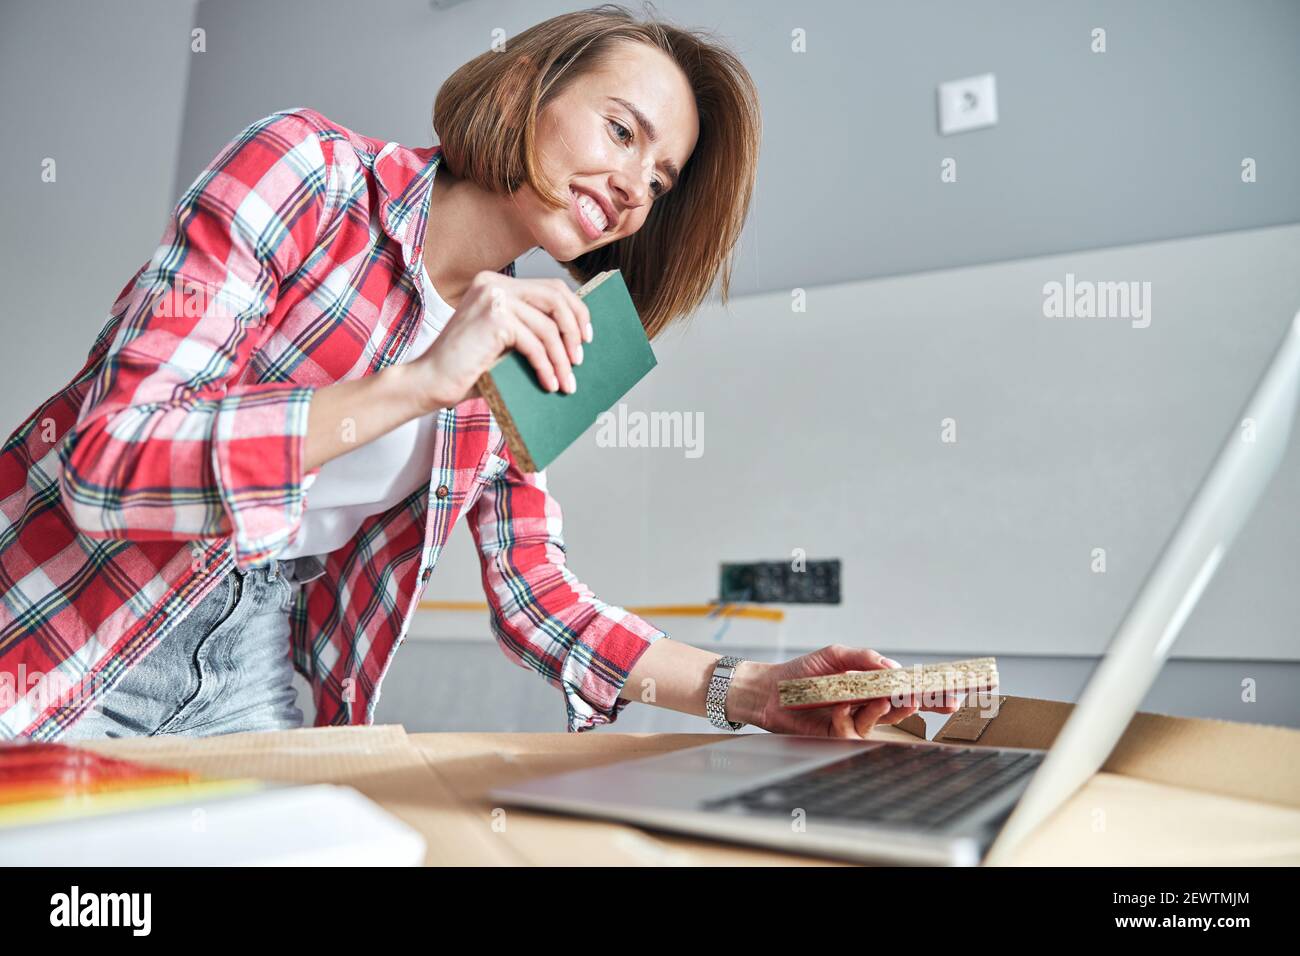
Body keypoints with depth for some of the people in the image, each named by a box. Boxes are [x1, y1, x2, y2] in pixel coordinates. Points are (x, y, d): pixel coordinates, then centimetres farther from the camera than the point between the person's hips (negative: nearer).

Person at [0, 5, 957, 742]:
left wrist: (744, 690, -13)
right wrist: (417, 384, -32)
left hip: (257, 674, 4)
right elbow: (106, 463, -23)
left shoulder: (523, 363, -1)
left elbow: (535, 595, 0)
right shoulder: (308, 169, -16)